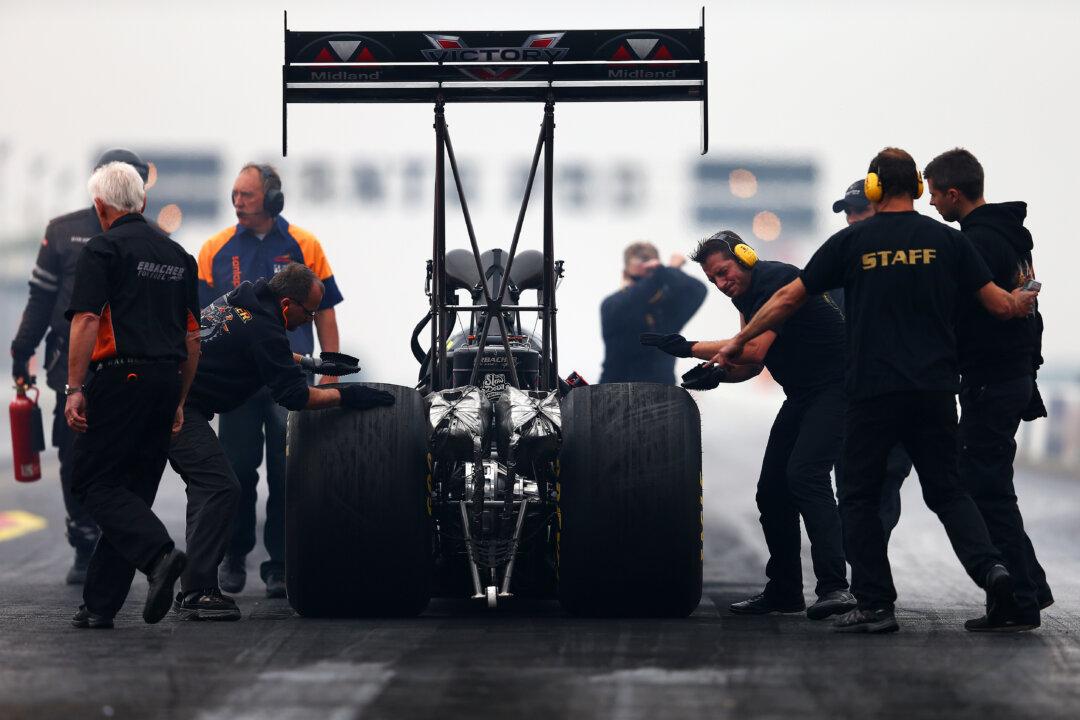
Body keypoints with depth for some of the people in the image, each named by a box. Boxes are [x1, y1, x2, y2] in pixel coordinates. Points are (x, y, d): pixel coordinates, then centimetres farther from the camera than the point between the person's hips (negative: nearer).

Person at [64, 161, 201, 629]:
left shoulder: (103, 249, -3)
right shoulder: (178, 256, 17)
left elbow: (86, 321, -14)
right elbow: (192, 337, 18)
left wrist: (74, 389, -12)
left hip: (121, 378, -7)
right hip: (166, 381, 7)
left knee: (93, 481, -3)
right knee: (133, 490, 9)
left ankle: (158, 553, -25)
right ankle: (100, 604, 9)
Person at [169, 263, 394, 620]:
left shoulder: (241, 298, 13)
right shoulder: (263, 328, -18)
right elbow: (293, 396, -16)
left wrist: (312, 363, 31)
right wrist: (346, 396, -10)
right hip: (177, 407, -10)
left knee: (206, 486, 14)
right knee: (220, 487, -13)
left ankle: (193, 590, 14)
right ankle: (196, 593, -15)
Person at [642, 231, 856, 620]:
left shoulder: (776, 280, -19)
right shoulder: (745, 296, 12)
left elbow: (754, 349, -27)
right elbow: (754, 363, 18)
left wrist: (690, 347, -22)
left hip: (836, 388, -10)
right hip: (802, 395, 10)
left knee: (805, 474, -26)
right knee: (772, 489, 7)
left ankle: (835, 586, -32)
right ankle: (783, 591, 18)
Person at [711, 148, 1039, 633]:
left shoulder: (851, 242, 0)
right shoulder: (946, 240, 4)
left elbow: (787, 299, 5)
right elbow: (1001, 305, 5)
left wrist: (738, 342, 16)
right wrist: (1023, 301, 29)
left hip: (872, 391, -2)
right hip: (935, 390, 2)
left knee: (859, 496, 9)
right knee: (946, 490, 12)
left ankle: (875, 604, 4)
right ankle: (990, 568, -11)